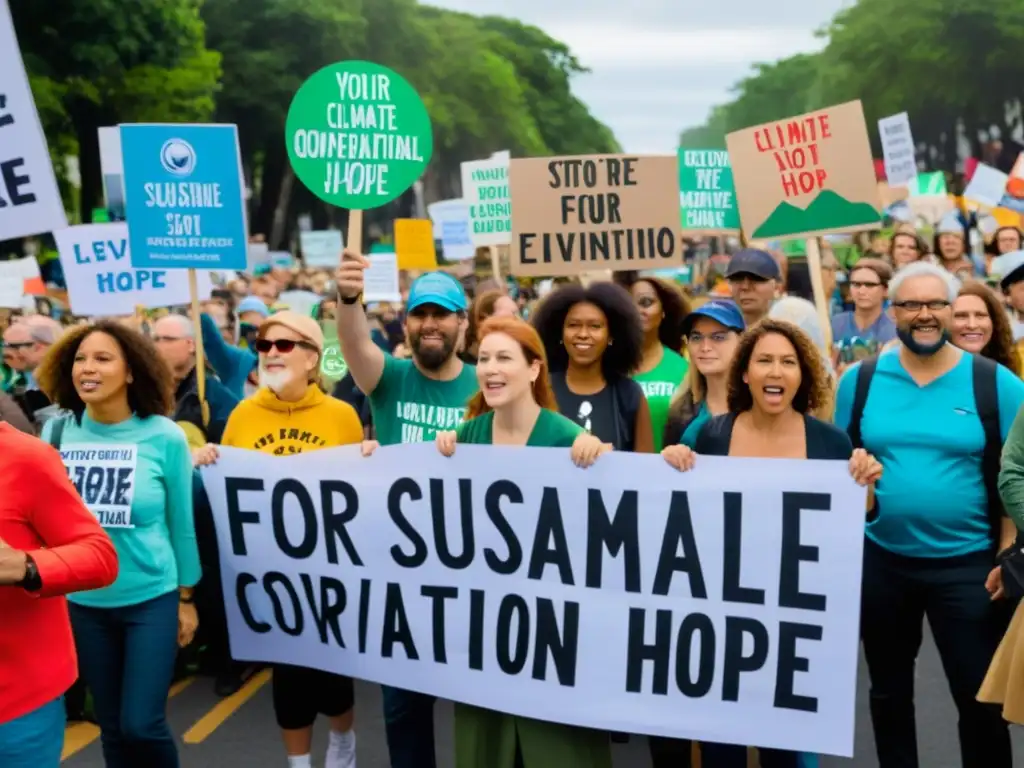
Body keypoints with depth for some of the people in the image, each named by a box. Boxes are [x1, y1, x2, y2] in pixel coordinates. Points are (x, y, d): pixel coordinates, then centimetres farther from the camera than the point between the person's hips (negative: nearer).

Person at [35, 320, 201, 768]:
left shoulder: (164, 436, -10)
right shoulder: (57, 432, -4)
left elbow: (181, 523, -2)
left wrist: (186, 599, 2)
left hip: (151, 598, -3)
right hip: (83, 602, 3)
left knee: (141, 724, -3)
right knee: (111, 725, 14)